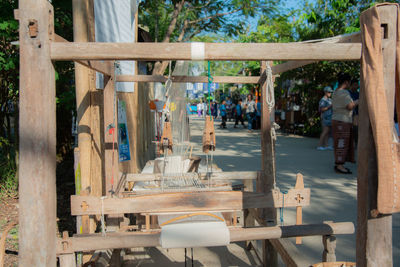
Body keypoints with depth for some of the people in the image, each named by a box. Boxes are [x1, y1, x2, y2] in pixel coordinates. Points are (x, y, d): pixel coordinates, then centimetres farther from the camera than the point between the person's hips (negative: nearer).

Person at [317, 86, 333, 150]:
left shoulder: (330, 100, 17)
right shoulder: (323, 100, -10)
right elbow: (321, 109, -19)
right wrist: (329, 106, -22)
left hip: (329, 118, 9)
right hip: (325, 118, -9)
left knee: (328, 131, 5)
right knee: (325, 131, -11)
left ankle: (325, 145, 7)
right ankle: (319, 146, -10)